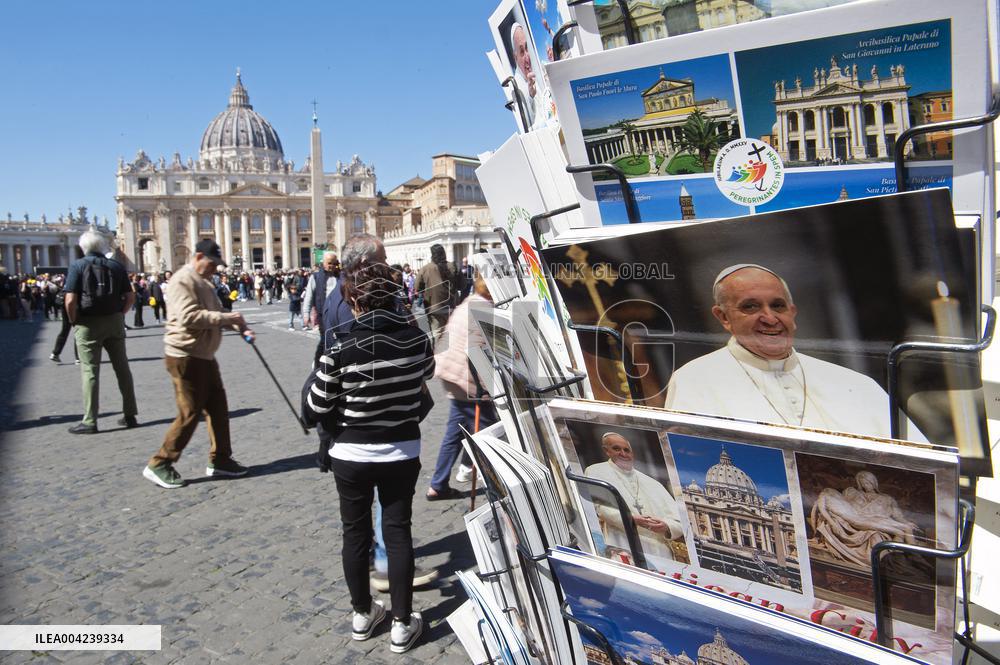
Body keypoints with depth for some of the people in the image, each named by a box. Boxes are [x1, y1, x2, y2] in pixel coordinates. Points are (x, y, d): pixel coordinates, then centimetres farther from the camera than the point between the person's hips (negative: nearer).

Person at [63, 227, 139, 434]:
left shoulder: (78, 265, -6)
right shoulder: (116, 266, 5)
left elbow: (70, 301, -13)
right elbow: (130, 297, 3)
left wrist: (74, 321, 0)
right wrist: (119, 315, 12)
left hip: (88, 324, -3)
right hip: (114, 322, 3)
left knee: (90, 371, 1)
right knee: (122, 368, 10)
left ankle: (89, 421, 3)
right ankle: (130, 415, 15)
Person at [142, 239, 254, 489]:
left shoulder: (205, 283, 17)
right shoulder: (182, 281, -15)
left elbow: (217, 314, 17)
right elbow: (189, 317, -28)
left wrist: (241, 327, -1)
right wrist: (227, 317, -25)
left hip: (205, 357, 10)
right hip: (185, 358, -10)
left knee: (218, 407, 12)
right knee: (190, 413, -4)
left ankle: (220, 460, 23)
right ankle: (159, 465, 9)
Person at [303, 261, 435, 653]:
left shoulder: (341, 350, -19)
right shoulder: (416, 339, -11)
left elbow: (314, 410, -10)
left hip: (351, 455, -1)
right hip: (402, 453, 2)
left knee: (356, 533, 16)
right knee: (398, 532, 13)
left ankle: (362, 614, 32)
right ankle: (402, 624, 20)